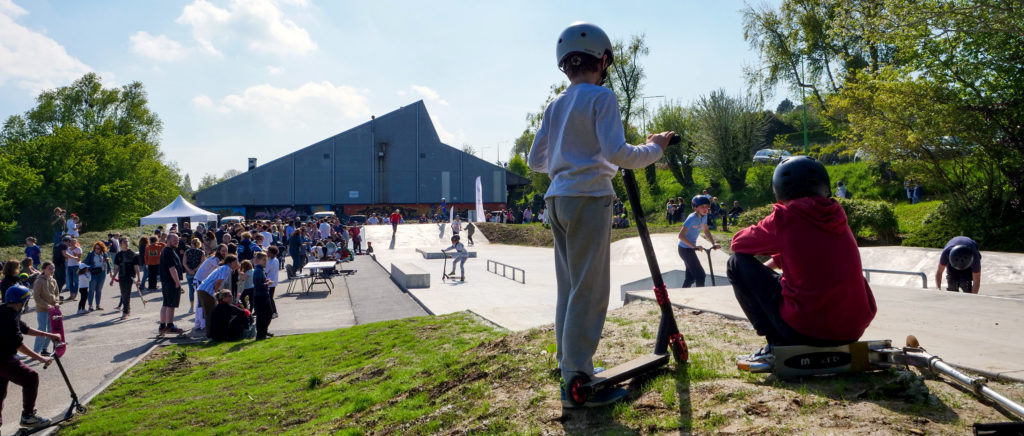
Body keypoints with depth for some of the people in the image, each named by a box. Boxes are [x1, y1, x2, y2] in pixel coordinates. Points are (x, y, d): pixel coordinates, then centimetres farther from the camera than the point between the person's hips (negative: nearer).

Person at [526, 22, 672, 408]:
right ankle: (578, 380, -5)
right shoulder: (602, 97, -5)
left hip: (558, 200, 8)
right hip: (589, 199, -8)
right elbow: (615, 153, -16)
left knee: (569, 288, 14)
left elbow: (535, 161, 15)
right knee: (589, 290, -6)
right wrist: (654, 148, -1)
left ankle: (570, 366, 23)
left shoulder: (556, 105, 15)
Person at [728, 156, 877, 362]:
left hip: (807, 330, -7)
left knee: (737, 263, 6)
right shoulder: (836, 215, 11)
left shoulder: (786, 216, -7)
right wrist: (771, 263, 33)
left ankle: (777, 344, 2)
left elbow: (738, 243, 7)